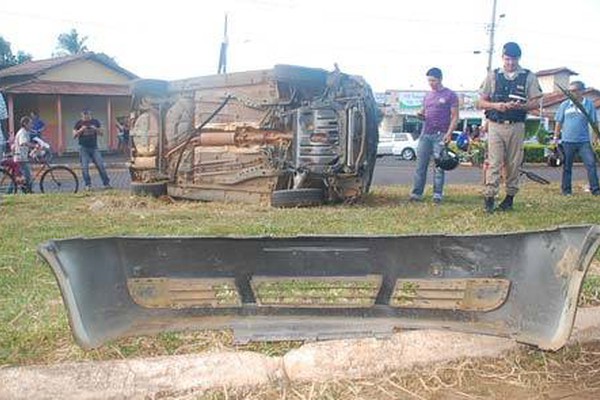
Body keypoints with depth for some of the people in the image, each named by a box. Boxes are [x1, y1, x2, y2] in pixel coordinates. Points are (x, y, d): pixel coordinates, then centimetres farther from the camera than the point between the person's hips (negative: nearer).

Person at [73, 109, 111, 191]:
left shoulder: (95, 122, 6)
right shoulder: (79, 123, 3)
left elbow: (101, 133, 7)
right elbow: (74, 135, 0)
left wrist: (95, 129, -13)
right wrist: (81, 130, -16)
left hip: (94, 147, 1)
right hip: (84, 148, 0)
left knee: (100, 165, -5)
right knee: (84, 167, -5)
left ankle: (106, 183, 2)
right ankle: (88, 185, 4)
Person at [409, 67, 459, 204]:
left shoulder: (450, 95, 1)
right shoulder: (427, 95, 17)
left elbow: (455, 116, -2)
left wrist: (449, 133, -14)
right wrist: (421, 114, 2)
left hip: (441, 135, -5)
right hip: (425, 134, 5)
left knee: (439, 166, -2)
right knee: (420, 165, 0)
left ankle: (437, 194, 2)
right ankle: (416, 193, 1)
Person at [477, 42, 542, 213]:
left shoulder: (529, 77, 8)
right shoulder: (493, 76, 9)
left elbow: (535, 103, 5)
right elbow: (481, 103, 8)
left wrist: (520, 106, -16)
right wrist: (495, 105, -12)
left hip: (517, 127, 1)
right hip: (495, 126, -1)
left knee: (514, 164, 5)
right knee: (494, 163, -8)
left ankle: (510, 198, 15)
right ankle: (489, 198, -11)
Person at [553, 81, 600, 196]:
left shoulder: (589, 104, 2)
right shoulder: (564, 105, 5)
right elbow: (559, 123, 9)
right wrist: (556, 138, 6)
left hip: (584, 141, -1)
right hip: (567, 141, 1)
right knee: (567, 167, 7)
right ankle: (566, 190, 16)